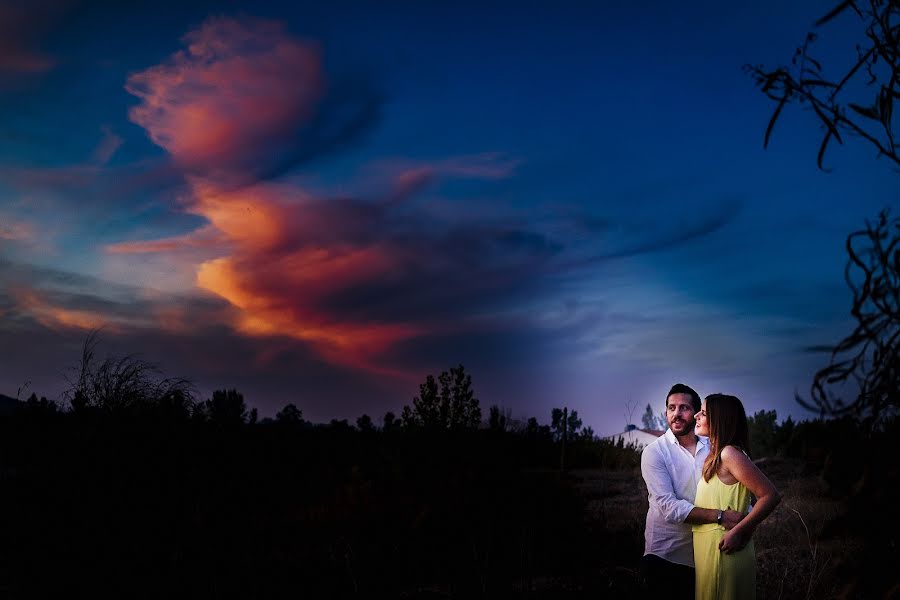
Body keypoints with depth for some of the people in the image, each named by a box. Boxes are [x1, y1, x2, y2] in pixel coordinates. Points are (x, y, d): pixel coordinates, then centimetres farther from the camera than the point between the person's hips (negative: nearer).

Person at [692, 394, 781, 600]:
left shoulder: (729, 453, -16)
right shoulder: (715, 455, 12)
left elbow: (771, 495, -21)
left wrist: (738, 532, -20)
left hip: (723, 550, -9)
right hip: (709, 548, 9)